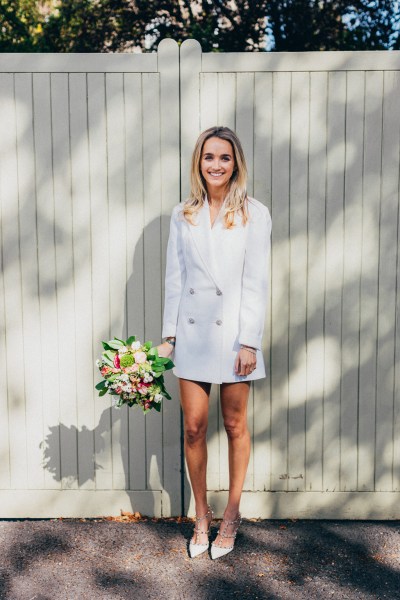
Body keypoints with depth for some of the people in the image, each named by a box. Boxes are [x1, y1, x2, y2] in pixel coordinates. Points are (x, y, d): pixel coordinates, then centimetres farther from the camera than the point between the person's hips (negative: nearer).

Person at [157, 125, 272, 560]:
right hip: (192, 333, 3)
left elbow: (256, 282, -5)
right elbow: (174, 277, 7)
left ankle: (231, 517, 27)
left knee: (235, 426, 9)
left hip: (233, 332, -2)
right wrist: (168, 334, 3)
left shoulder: (254, 214, -1)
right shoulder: (182, 215, 7)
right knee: (193, 428, 5)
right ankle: (201, 517, 24)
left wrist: (249, 341, -10)